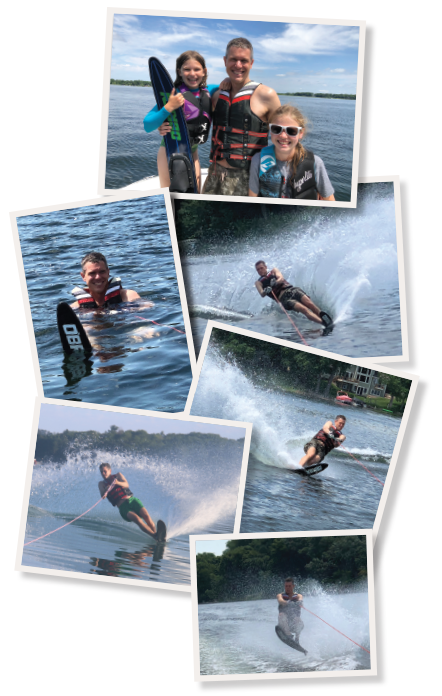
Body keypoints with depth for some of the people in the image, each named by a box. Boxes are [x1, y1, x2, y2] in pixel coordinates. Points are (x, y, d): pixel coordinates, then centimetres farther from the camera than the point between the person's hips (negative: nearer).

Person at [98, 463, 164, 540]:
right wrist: (106, 490, -26)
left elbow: (126, 485, -2)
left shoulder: (118, 475, 16)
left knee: (146, 515, -27)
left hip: (132, 500, 2)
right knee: (136, 518, -30)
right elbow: (103, 495, -3)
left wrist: (117, 482, -24)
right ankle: (155, 536, -44)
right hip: (122, 506, -2)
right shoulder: (102, 484, 16)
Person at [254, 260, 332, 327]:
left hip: (290, 289, 3)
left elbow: (281, 278, 0)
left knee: (309, 303, -25)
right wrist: (265, 291, -30)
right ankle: (325, 323, -41)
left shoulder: (273, 271, 21)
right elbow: (262, 294, -3)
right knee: (304, 309, -25)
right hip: (283, 297, -3)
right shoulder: (258, 283, 16)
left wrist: (275, 282, -24)